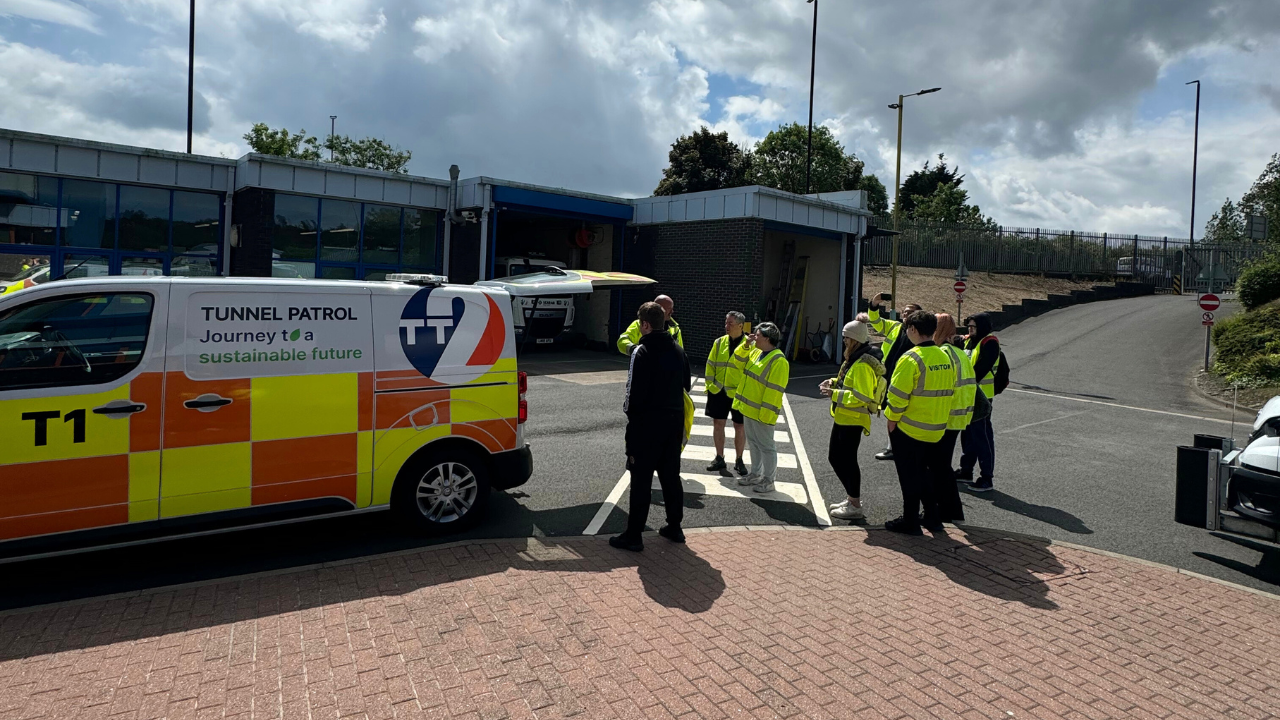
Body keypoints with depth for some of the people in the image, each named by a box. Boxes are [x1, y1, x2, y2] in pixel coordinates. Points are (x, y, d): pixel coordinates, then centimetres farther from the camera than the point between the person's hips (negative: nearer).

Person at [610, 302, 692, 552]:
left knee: (641, 479, -2)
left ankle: (633, 535, 3)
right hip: (674, 421, 7)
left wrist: (629, 409, -2)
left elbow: (635, 392, -18)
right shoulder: (677, 350, 9)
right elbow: (686, 385, 16)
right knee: (671, 476, 17)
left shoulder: (642, 352, -15)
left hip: (648, 423, -7)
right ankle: (674, 527, 26)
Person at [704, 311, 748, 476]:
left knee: (739, 427, 6)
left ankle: (739, 461, 20)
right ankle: (719, 459, 22)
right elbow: (711, 365, 8)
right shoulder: (719, 342, 3)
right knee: (718, 423, 9)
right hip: (718, 391, 4)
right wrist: (709, 385, 2)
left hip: (739, 393, -4)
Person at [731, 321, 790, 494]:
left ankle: (768, 481, 12)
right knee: (753, 443, 19)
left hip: (761, 413, -9)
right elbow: (740, 363, 17)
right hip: (748, 408, 9)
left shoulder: (778, 361, -21)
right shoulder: (755, 352, 7)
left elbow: (774, 390, -23)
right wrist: (746, 345, 2)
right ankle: (755, 475, 33)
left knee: (766, 446, 2)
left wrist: (765, 413, -24)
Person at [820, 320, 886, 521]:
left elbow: (862, 397, -28)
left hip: (852, 421, -11)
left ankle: (855, 507, 9)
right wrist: (834, 382, 6)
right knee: (835, 457, 17)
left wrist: (835, 394, -25)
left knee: (847, 460, -2)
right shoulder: (854, 359, 10)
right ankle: (851, 498, 29)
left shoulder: (862, 366, -21)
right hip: (842, 418, 11)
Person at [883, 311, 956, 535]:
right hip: (936, 429, 7)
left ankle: (910, 522, 13)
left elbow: (898, 394, -20)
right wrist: (938, 415, 18)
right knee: (925, 473, 21)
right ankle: (932, 518, 27)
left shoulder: (911, 358, -19)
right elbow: (949, 391, 11)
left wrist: (892, 420, -8)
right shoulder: (945, 357, 4)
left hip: (909, 429, -7)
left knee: (909, 476, 5)